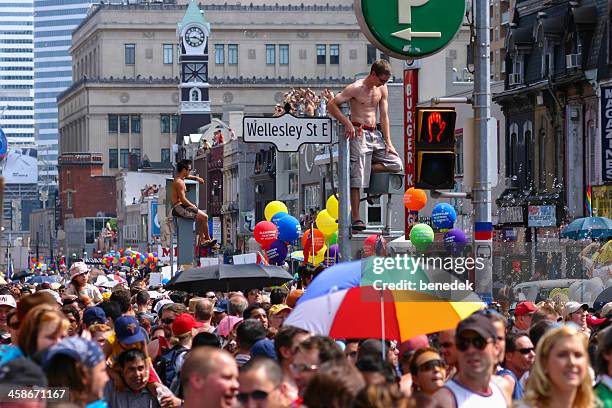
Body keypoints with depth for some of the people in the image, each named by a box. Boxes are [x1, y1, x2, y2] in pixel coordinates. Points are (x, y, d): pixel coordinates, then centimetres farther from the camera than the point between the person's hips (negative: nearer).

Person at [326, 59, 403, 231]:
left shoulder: (382, 89, 10)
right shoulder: (356, 88, -9)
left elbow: (384, 117, 12)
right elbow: (331, 105, -10)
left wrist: (388, 142, 6)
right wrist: (347, 123, -20)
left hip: (375, 135, 7)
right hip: (359, 134, -7)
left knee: (397, 165, -2)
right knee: (357, 178, -10)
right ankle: (356, 218, -8)